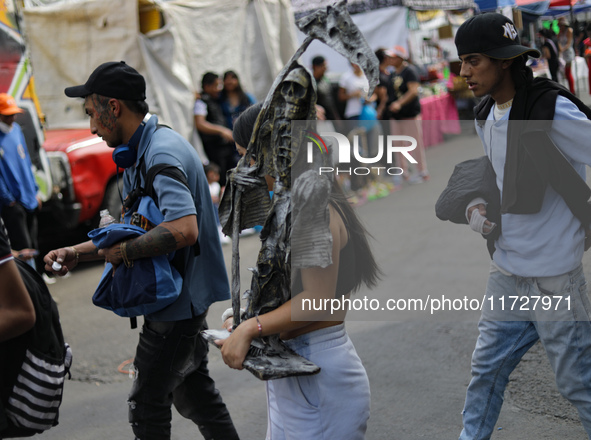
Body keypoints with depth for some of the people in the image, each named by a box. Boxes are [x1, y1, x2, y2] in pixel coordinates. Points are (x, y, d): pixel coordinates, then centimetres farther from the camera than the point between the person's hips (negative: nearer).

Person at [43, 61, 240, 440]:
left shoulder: (163, 152, -23)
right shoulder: (140, 153, 11)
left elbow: (183, 229, -38)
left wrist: (124, 251, -26)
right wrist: (77, 253, 7)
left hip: (179, 299, -10)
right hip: (185, 295, 10)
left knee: (148, 406, 3)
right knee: (191, 387, 22)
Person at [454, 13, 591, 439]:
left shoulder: (553, 111, -19)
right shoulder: (485, 118, 7)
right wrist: (478, 206, 3)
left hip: (553, 275, -7)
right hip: (506, 269, 7)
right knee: (487, 368, 16)